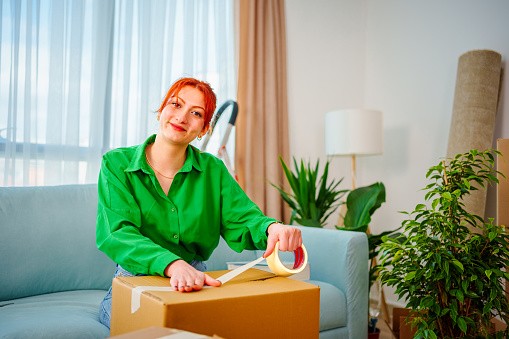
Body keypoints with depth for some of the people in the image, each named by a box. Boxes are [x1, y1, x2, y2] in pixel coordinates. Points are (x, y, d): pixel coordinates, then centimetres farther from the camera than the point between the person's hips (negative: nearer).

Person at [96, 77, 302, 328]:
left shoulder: (212, 170, 5)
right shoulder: (116, 164, -3)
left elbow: (242, 220, -3)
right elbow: (117, 234, -17)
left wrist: (271, 227, -29)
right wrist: (173, 264, -37)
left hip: (195, 285, 3)